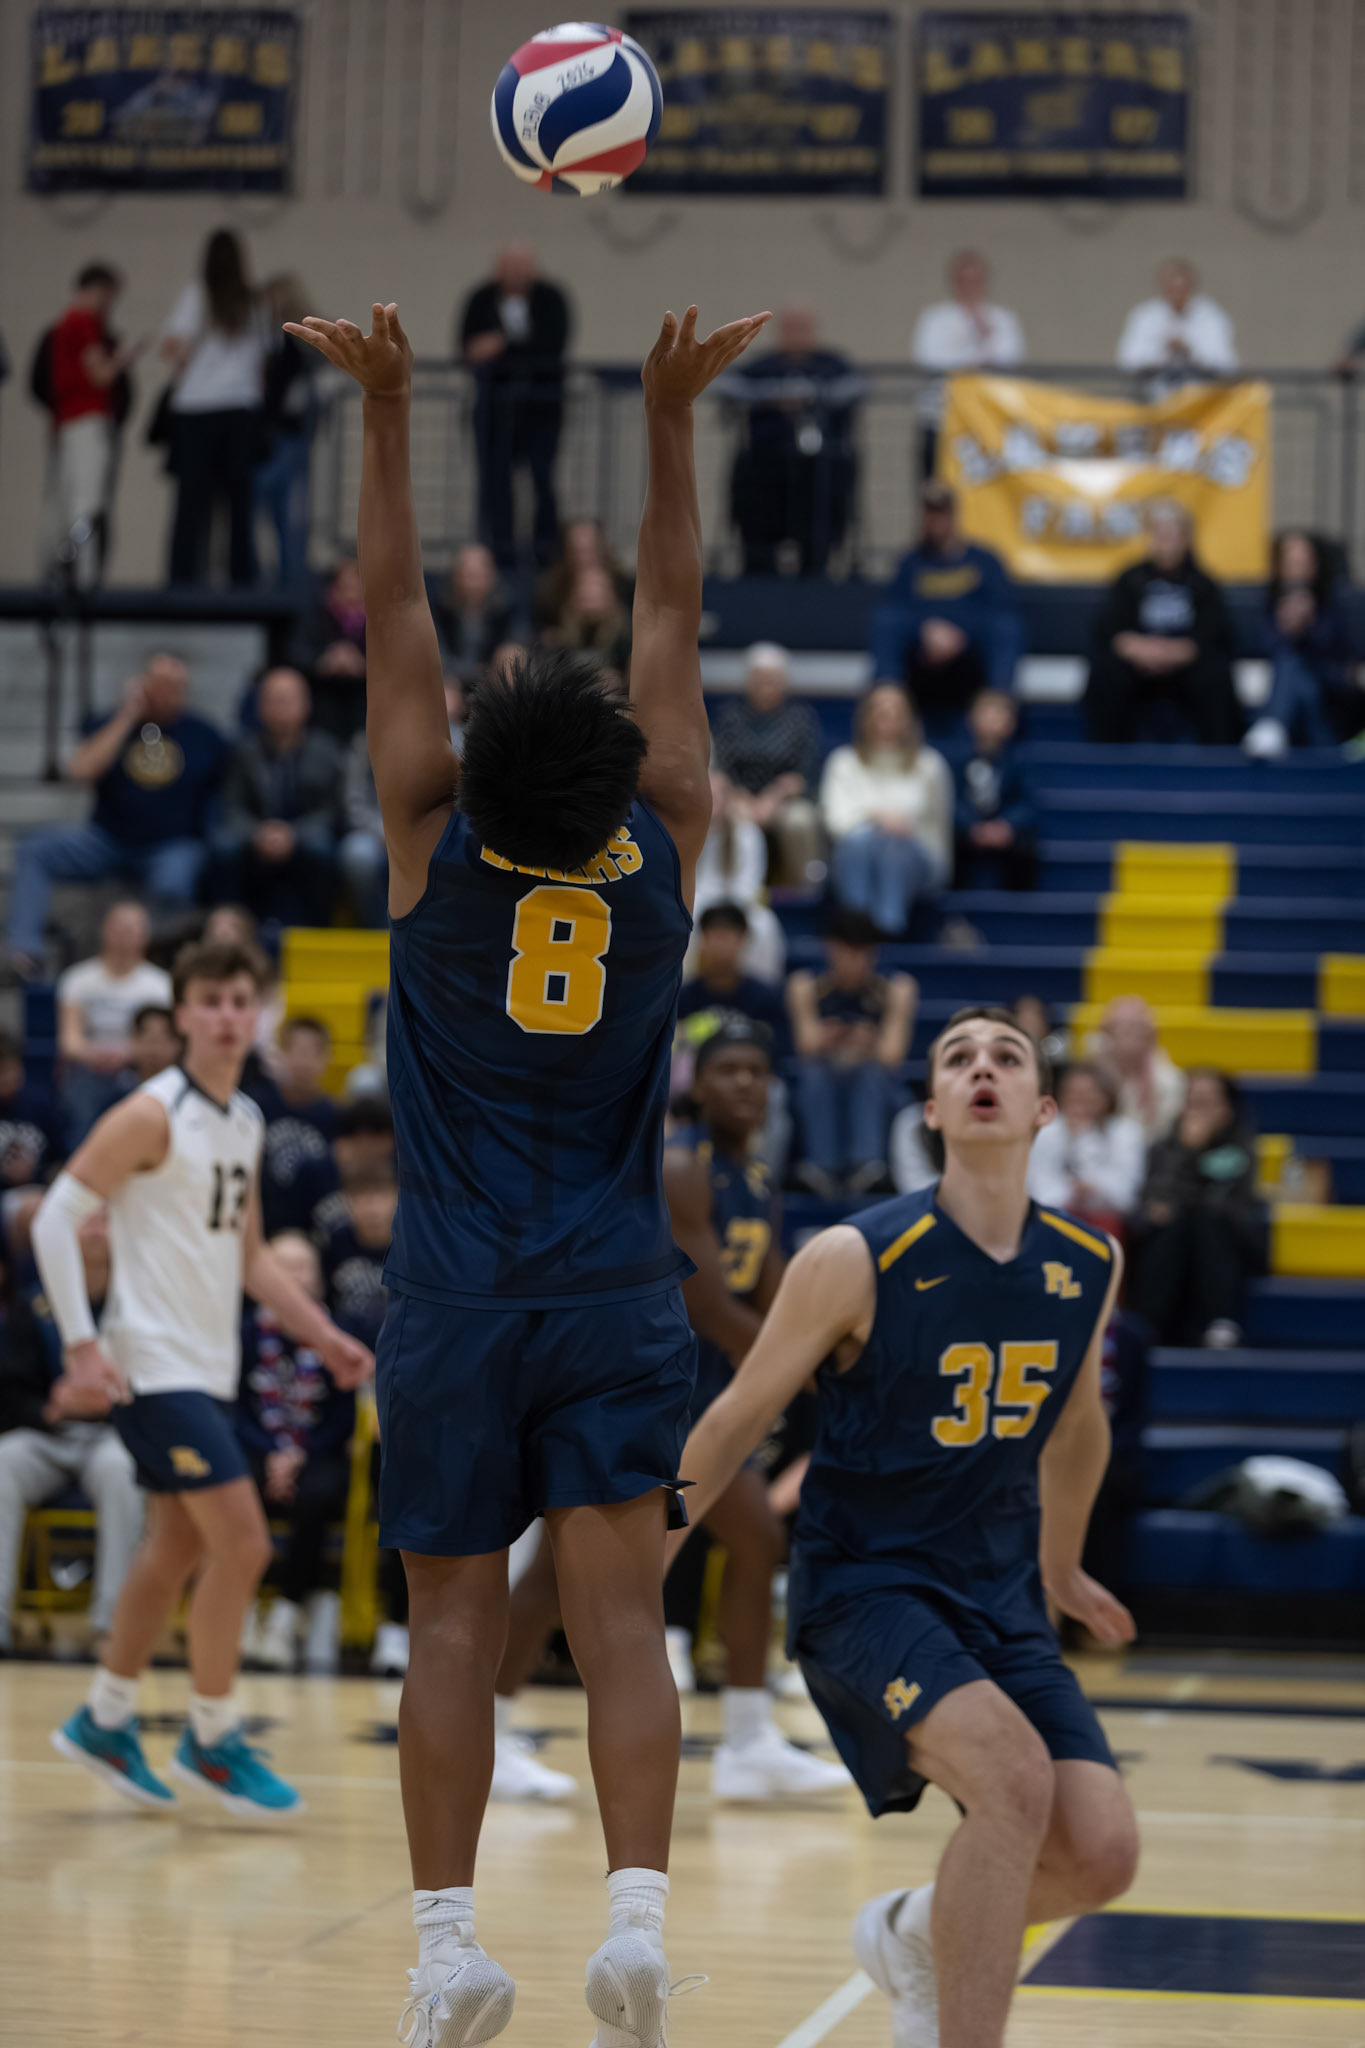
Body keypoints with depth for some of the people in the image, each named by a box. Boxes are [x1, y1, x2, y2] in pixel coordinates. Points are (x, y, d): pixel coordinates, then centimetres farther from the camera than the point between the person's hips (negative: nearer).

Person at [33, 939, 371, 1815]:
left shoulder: (246, 1122, 11)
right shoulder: (153, 1115, -13)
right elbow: (56, 1218, -15)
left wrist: (322, 1334, 15)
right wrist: (82, 1343, -21)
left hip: (212, 1369, 8)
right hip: (156, 1367, -8)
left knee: (179, 1548, 14)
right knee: (242, 1543, -11)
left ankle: (105, 1721, 28)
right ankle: (213, 1740, 2)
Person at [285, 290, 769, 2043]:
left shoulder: (433, 843, -9)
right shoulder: (669, 845, -6)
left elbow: (392, 615, -5)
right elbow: (672, 619, 2)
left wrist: (386, 413, -2)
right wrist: (670, 419, 5)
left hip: (452, 1298, 0)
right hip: (617, 1295, 0)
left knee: (452, 1622, 4)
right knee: (619, 1614, -4)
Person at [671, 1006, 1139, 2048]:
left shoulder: (1088, 1265, -1)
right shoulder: (857, 1259, -15)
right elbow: (736, 1421, -4)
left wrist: (1060, 1564, 32)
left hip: (998, 1594, 5)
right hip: (864, 1582, -5)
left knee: (1100, 1855, -9)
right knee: (1015, 1775, -31)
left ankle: (915, 1935, 23)